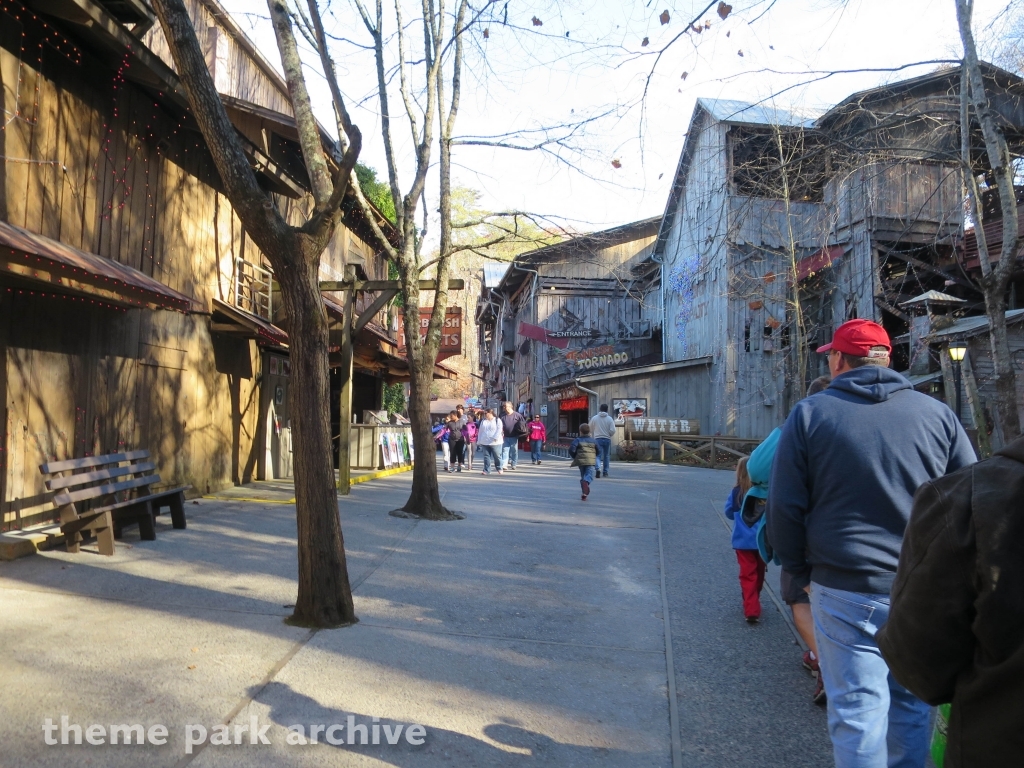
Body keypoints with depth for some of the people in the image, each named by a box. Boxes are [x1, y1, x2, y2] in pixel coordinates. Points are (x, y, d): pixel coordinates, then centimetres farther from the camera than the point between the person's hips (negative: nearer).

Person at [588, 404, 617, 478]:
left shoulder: (594, 418, -2)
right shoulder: (610, 419, -4)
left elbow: (590, 429, 8)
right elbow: (613, 430, -10)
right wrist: (609, 435, 10)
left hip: (597, 439, -1)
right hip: (607, 439, 1)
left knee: (598, 455, -2)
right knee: (606, 456, 14)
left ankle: (598, 468, -27)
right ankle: (605, 472, 19)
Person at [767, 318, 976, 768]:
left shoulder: (809, 414, -5)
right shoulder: (937, 413, 2)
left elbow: (784, 508, -6)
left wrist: (801, 569, 8)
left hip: (845, 591, -3)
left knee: (857, 710, 5)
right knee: (911, 704, 19)